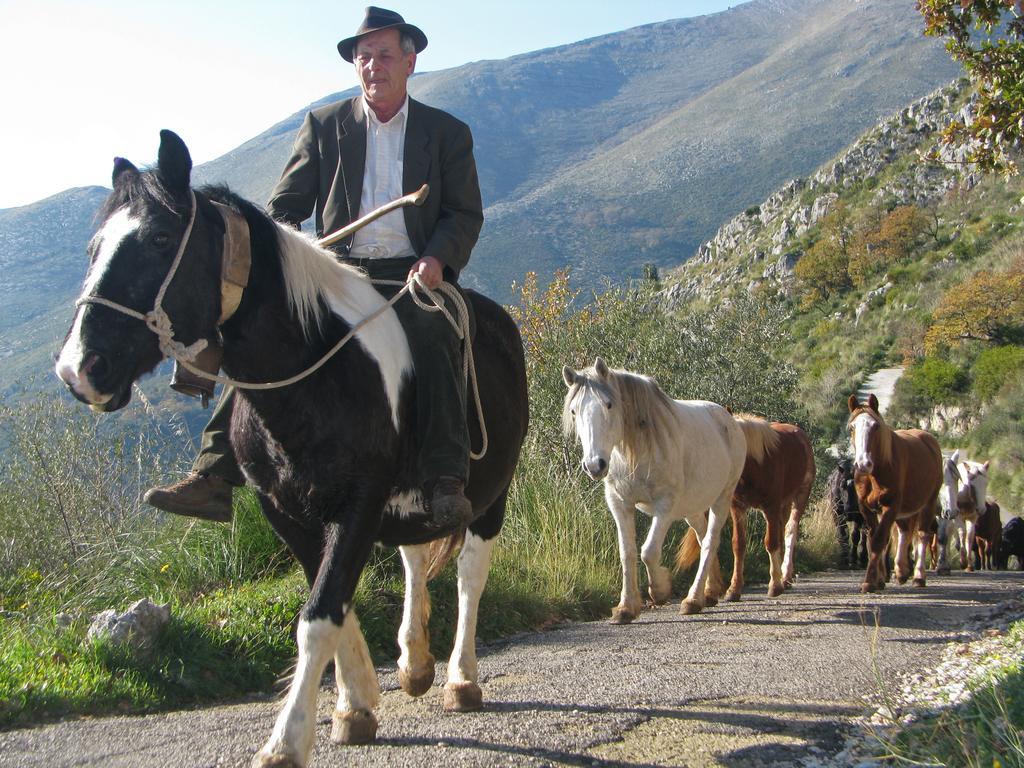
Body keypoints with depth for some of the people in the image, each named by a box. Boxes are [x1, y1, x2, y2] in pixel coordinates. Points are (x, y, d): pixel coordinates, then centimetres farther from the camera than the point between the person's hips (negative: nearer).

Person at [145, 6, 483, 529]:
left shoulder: (448, 132, 11)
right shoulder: (324, 125, 12)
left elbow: (466, 214, 7)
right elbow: (285, 206, 11)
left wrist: (436, 257, -14)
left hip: (413, 276, -2)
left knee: (434, 339, -33)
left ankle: (446, 485, -34)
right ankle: (213, 477, -19)